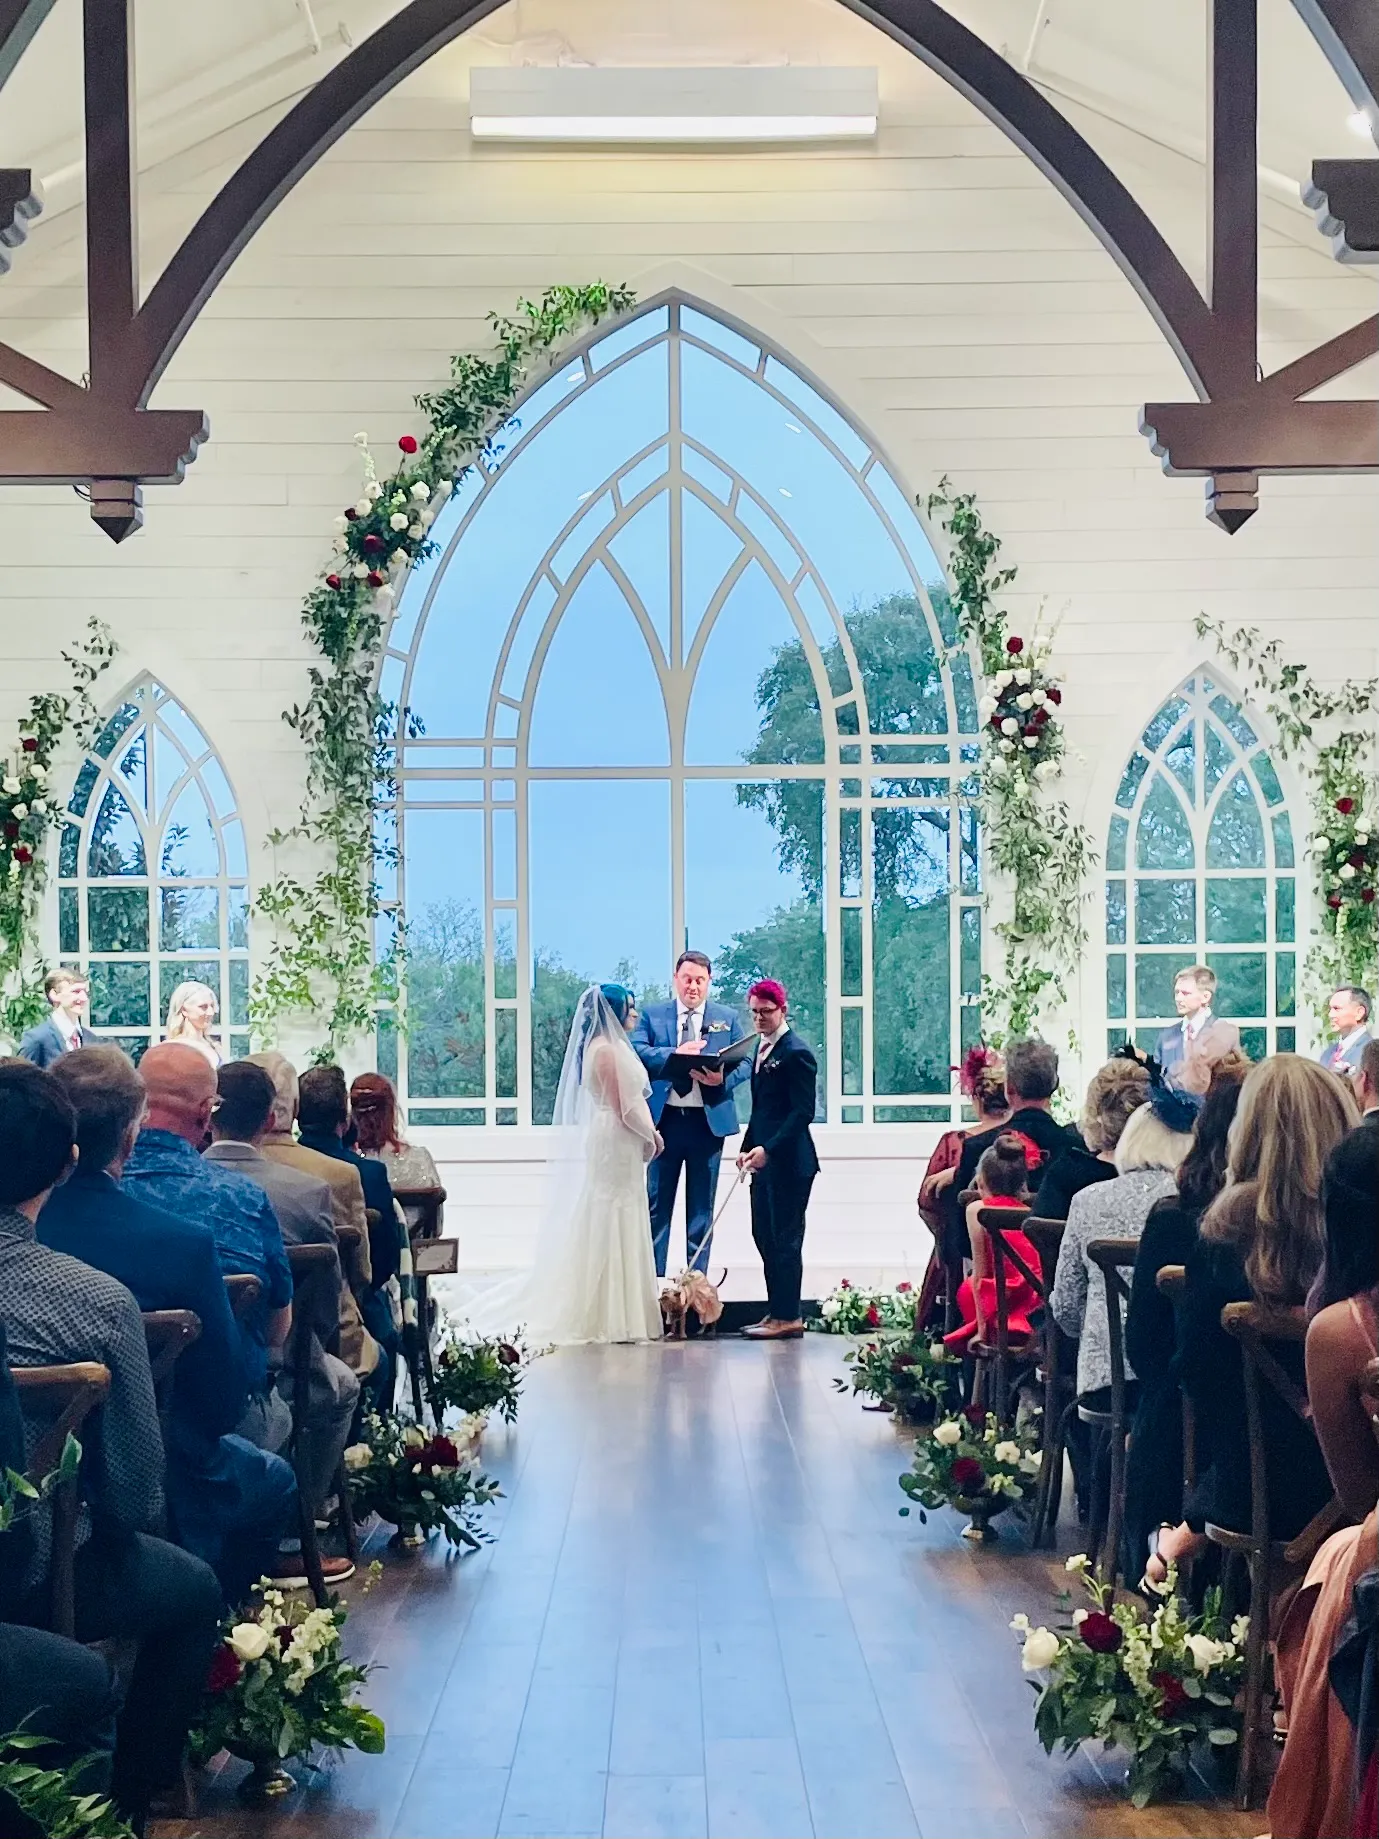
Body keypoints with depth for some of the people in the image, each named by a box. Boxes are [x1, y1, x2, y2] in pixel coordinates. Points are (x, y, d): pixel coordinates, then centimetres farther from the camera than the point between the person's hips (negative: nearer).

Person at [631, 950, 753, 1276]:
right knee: (655, 1202, 3)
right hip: (663, 1119, -1)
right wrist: (674, 1054, -22)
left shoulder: (728, 1018, 9)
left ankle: (697, 1278, 14)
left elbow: (745, 1062, 2)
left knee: (702, 1205, 7)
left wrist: (723, 1078, -18)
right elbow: (636, 1051, -9)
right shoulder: (651, 1015, 6)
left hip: (709, 1121, 1)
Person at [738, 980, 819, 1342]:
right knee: (764, 1234, 12)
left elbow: (803, 1111, -18)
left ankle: (788, 1317, 4)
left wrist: (768, 1149, -21)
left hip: (789, 1162, -9)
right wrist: (748, 1146, 12)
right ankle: (777, 1311, 20)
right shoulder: (762, 1047, 14)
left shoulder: (796, 1052, -13)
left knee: (785, 1237, -3)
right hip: (765, 1160, 9)